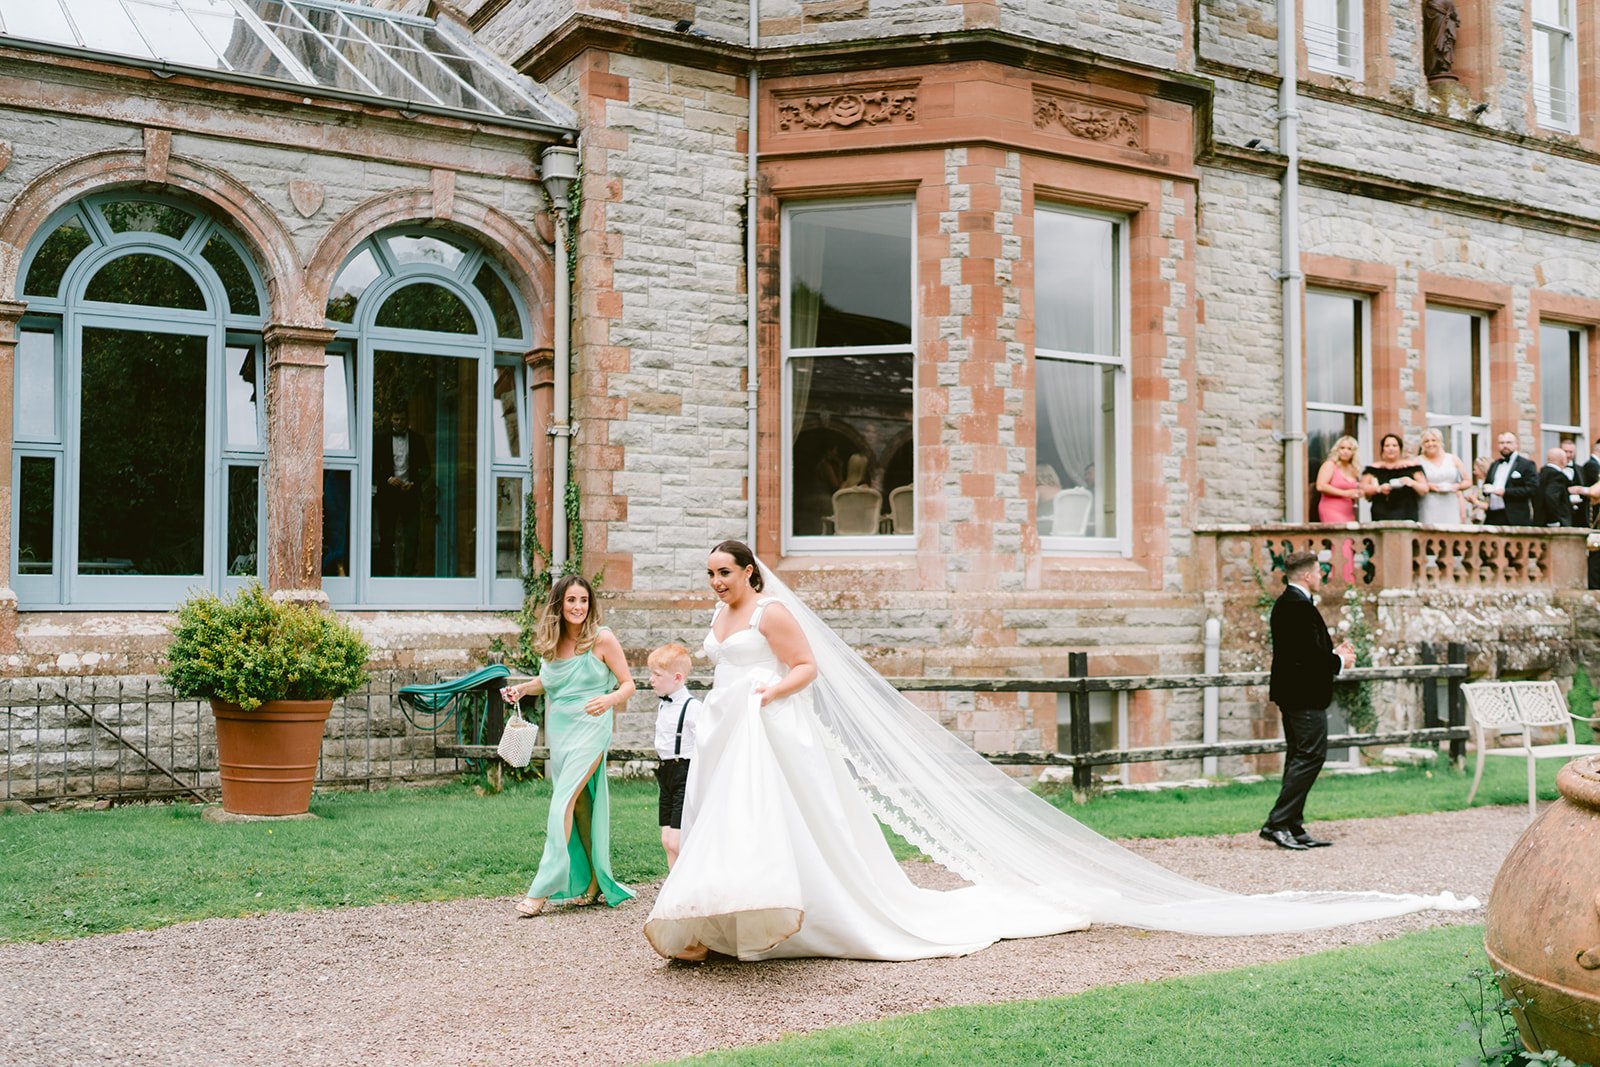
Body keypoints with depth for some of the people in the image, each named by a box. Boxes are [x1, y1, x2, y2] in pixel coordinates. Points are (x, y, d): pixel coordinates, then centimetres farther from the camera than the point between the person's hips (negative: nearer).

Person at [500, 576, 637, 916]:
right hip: (558, 731, 6)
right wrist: (522, 688, 4)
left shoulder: (602, 639, -8)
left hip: (590, 729, -6)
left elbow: (628, 683, -4)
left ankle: (542, 890, -14)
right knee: (580, 808, 11)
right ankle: (594, 883, 24)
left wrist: (609, 699, -24)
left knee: (564, 802, -14)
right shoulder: (550, 643, 6)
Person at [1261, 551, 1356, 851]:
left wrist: (1334, 653, 12)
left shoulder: (1285, 603, 15)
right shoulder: (1301, 606, -17)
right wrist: (1339, 661, -8)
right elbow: (1308, 654, -24)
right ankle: (1277, 823, -10)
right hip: (1305, 694, -11)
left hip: (1291, 693, 11)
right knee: (1311, 755, -9)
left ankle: (1293, 828, 15)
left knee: (1299, 757, 12)